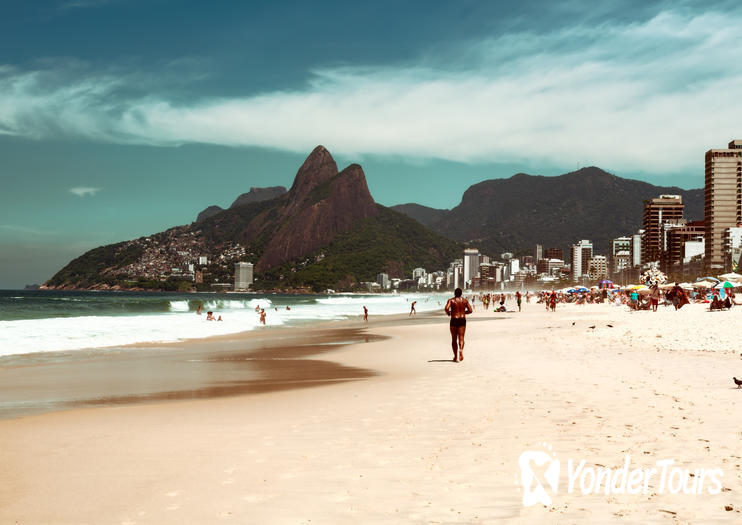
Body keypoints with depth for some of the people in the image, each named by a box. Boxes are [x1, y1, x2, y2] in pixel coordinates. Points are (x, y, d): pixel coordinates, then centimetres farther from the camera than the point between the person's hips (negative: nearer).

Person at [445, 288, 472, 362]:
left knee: (454, 339, 10)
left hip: (454, 320, -1)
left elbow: (446, 309, -18)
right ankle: (461, 350, -31)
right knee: (461, 337, -1)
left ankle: (456, 356, 11)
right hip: (462, 320, 1)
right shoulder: (464, 300, 5)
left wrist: (448, 313, 4)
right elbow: (470, 310, 3)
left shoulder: (451, 300, -3)